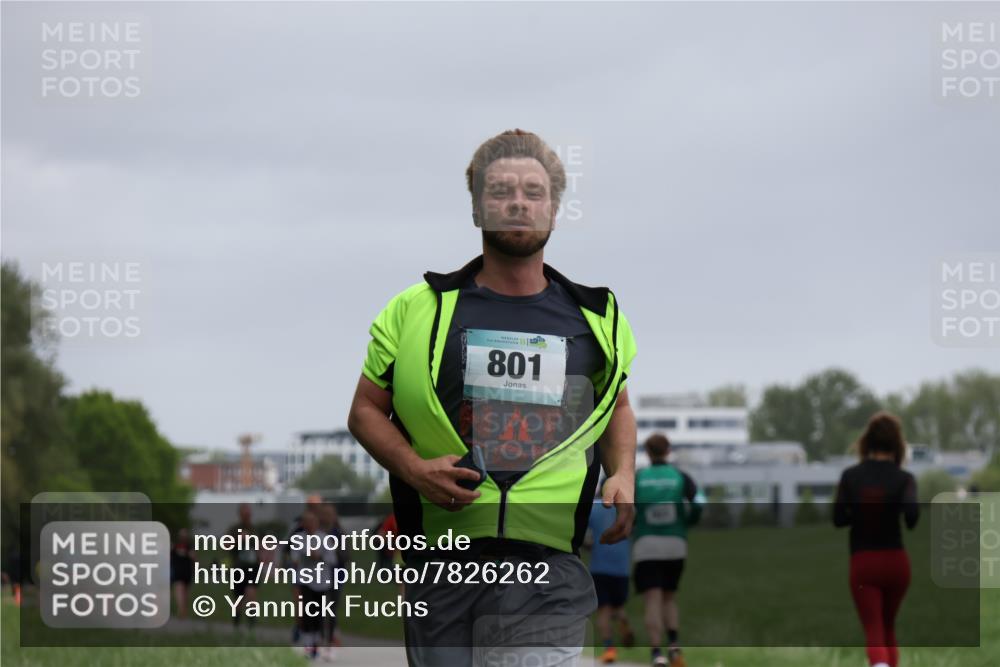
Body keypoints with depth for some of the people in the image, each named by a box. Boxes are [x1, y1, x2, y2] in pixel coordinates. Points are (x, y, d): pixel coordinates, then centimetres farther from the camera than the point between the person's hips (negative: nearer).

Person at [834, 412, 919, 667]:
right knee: (888, 626, 21)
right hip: (896, 560, 1)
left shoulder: (850, 476, -2)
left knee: (874, 629, -5)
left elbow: (838, 518, -1)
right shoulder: (903, 478, -6)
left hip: (863, 562, -1)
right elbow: (912, 512, -21)